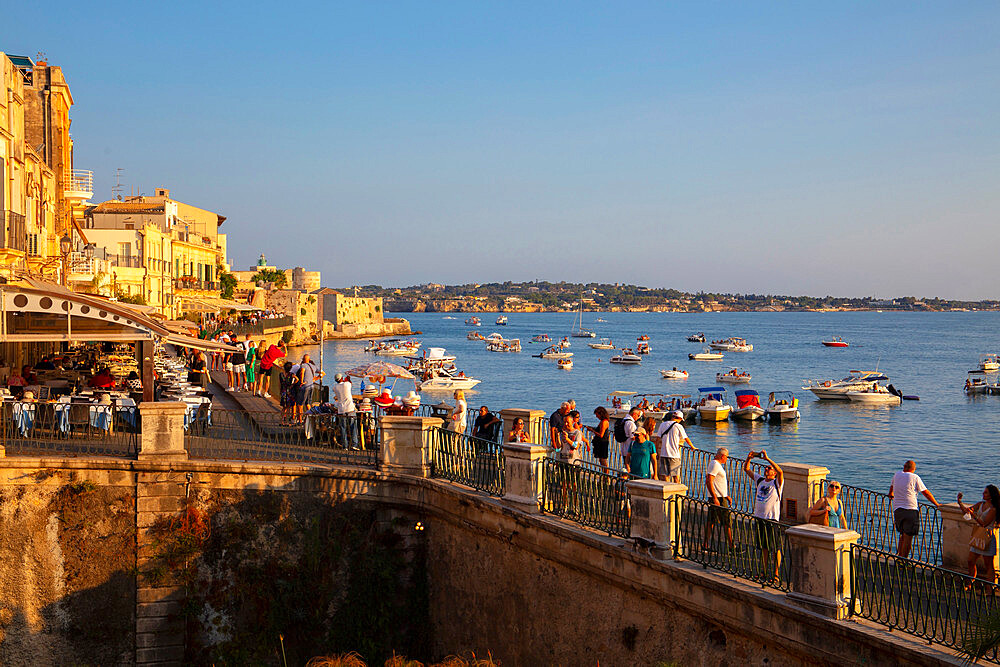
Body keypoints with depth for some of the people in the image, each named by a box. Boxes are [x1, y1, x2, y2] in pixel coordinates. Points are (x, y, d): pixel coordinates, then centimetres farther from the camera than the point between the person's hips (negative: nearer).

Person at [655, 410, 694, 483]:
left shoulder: (662, 425, 7)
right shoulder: (678, 426, -4)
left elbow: (658, 438, 7)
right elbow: (686, 438, 2)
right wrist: (692, 447, 17)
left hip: (663, 453, 3)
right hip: (674, 454, -3)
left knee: (666, 475, 5)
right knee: (676, 476, 5)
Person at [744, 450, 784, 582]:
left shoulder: (777, 483, -6)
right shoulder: (760, 480, 11)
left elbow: (780, 471, -26)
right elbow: (746, 469, 13)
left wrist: (767, 458, -28)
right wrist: (749, 458, -5)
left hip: (772, 519, -6)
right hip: (759, 518, 6)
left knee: (776, 548, -1)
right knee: (763, 547, 15)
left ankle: (776, 574, 4)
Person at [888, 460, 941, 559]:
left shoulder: (897, 475, 13)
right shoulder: (915, 477, -2)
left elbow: (892, 486, 34)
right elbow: (926, 493, -1)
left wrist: (891, 494, 56)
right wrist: (936, 504, 9)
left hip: (897, 509, 5)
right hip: (910, 510, -5)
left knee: (902, 534, 18)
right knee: (908, 536, -2)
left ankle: (899, 554, 15)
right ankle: (903, 558, -3)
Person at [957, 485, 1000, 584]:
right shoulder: (980, 504, 8)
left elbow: (984, 524, -20)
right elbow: (967, 510, 9)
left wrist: (973, 515, -30)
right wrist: (960, 502, -5)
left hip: (988, 537, -7)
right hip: (978, 536, 7)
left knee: (988, 565, -2)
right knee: (971, 562, 8)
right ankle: (969, 585, 19)